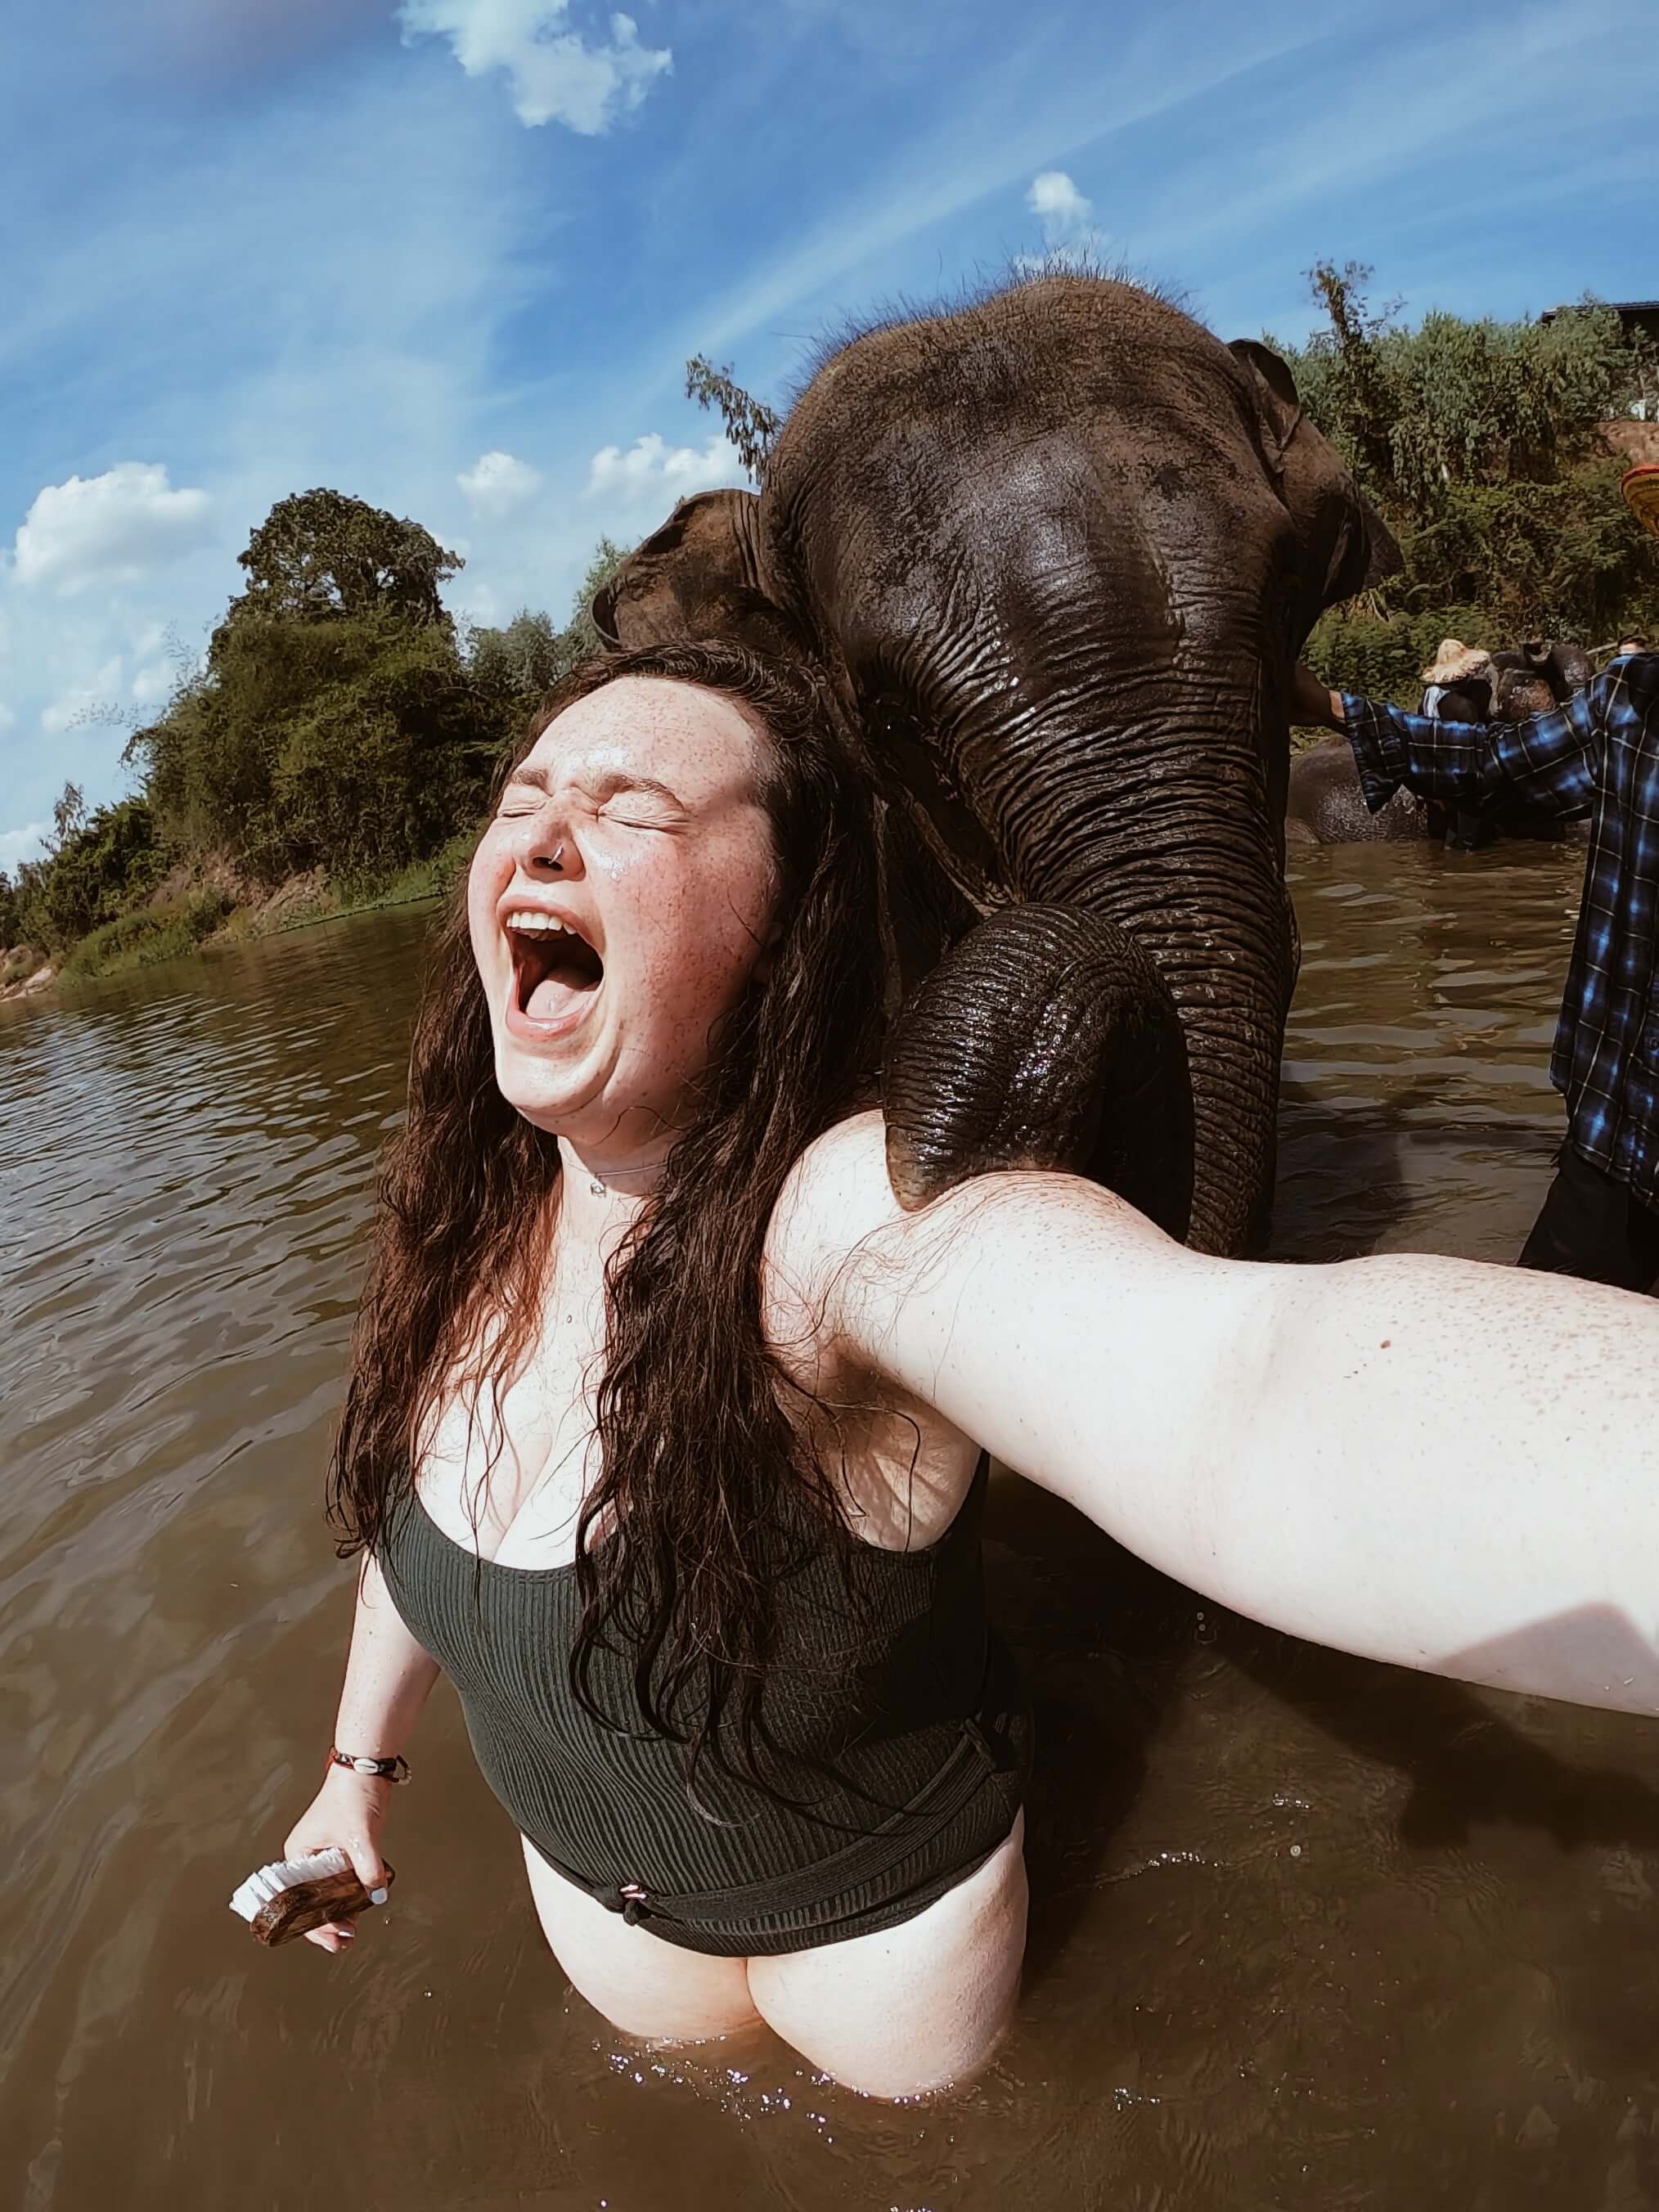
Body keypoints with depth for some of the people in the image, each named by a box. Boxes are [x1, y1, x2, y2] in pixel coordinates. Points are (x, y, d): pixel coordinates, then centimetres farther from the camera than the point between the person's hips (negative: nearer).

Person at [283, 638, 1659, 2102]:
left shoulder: (863, 1222, -38)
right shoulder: (471, 1219, -17)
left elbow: (1255, 1380, -59)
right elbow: (419, 1497, 2)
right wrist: (362, 1759, 14)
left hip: (885, 1916, -4)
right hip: (590, 1888, 5)